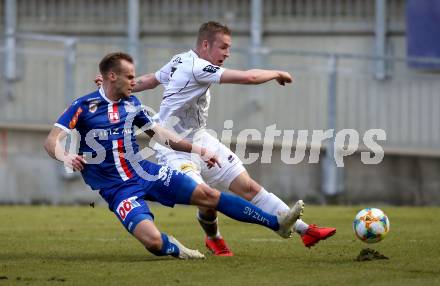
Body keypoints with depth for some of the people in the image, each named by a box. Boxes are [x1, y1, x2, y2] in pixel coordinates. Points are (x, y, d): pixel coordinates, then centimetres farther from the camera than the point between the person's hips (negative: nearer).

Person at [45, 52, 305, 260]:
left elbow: (161, 135, 18)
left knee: (207, 195, -1)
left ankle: (276, 223, 5)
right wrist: (66, 157, -33)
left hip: (146, 172, 5)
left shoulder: (132, 104, 7)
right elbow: (51, 142, -12)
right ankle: (173, 248, 9)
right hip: (118, 189, -5)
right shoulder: (84, 107, -10)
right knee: (153, 240, -28)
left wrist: (196, 149, 12)